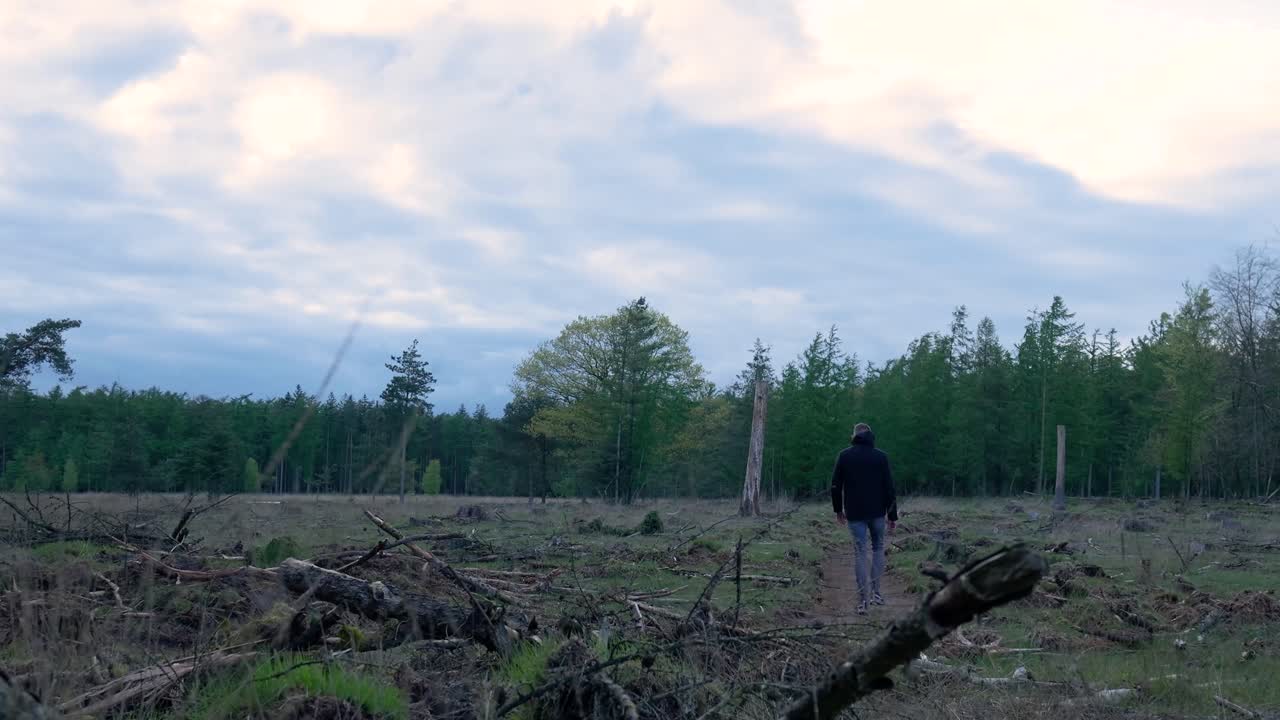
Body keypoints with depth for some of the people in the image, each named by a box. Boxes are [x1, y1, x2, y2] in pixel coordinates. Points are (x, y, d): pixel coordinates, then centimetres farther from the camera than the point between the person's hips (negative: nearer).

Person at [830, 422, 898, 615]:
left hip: (855, 513, 0)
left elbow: (835, 485, 2)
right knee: (878, 548, 17)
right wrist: (892, 515, 3)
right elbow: (889, 488, -2)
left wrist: (838, 510, 14)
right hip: (877, 512, 0)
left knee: (860, 553, 0)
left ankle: (863, 600, -4)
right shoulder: (880, 456, -1)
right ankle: (875, 592, 13)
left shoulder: (844, 456, 0)